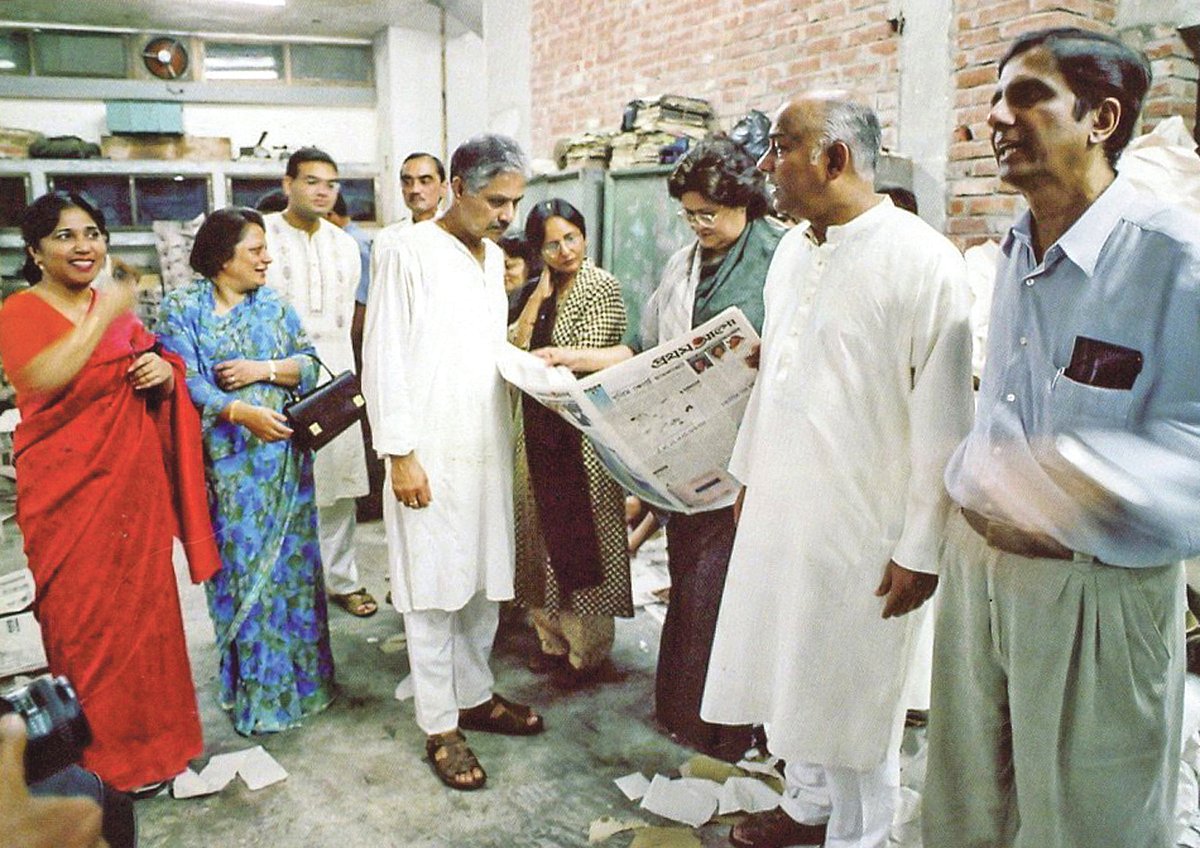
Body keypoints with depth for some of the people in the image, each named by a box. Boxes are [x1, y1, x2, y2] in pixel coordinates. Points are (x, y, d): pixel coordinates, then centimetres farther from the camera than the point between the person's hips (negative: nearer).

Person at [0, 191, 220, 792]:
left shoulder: (117, 308, 12)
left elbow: (155, 376, 21)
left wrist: (166, 371, -2)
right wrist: (103, 316, -20)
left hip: (135, 484, 6)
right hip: (69, 490, -5)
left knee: (145, 608, 11)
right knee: (84, 622, 2)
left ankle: (150, 738, 28)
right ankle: (99, 760, 18)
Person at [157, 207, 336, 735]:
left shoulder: (275, 305, 10)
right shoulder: (182, 308, -2)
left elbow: (309, 362, 4)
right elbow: (186, 382, -12)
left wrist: (264, 369, -13)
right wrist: (243, 412, -25)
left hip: (285, 456, 3)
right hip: (228, 461, -3)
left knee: (291, 561, 8)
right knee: (242, 565, 3)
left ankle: (299, 675, 23)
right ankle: (253, 689, 17)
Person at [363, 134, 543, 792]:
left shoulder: (494, 256, 14)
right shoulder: (408, 252, -9)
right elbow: (382, 361, -12)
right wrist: (400, 453, -15)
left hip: (487, 446, 7)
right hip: (430, 452, -7)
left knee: (484, 582, 14)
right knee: (432, 590, 3)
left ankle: (475, 696, 31)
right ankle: (439, 727, 15)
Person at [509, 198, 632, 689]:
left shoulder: (600, 286, -8)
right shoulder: (546, 290, 14)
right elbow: (516, 347, 5)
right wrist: (538, 296, -5)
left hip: (584, 431, -7)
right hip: (543, 428, 7)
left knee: (583, 538, 0)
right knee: (551, 534, 11)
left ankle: (589, 653, 13)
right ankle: (557, 638, 24)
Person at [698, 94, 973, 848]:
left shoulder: (922, 261, -16)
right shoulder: (793, 252, 8)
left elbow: (943, 419, -16)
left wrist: (922, 549, -14)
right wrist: (747, 474, 19)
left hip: (862, 528, -7)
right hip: (779, 510, 7)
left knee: (855, 698, 9)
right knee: (789, 672, 19)